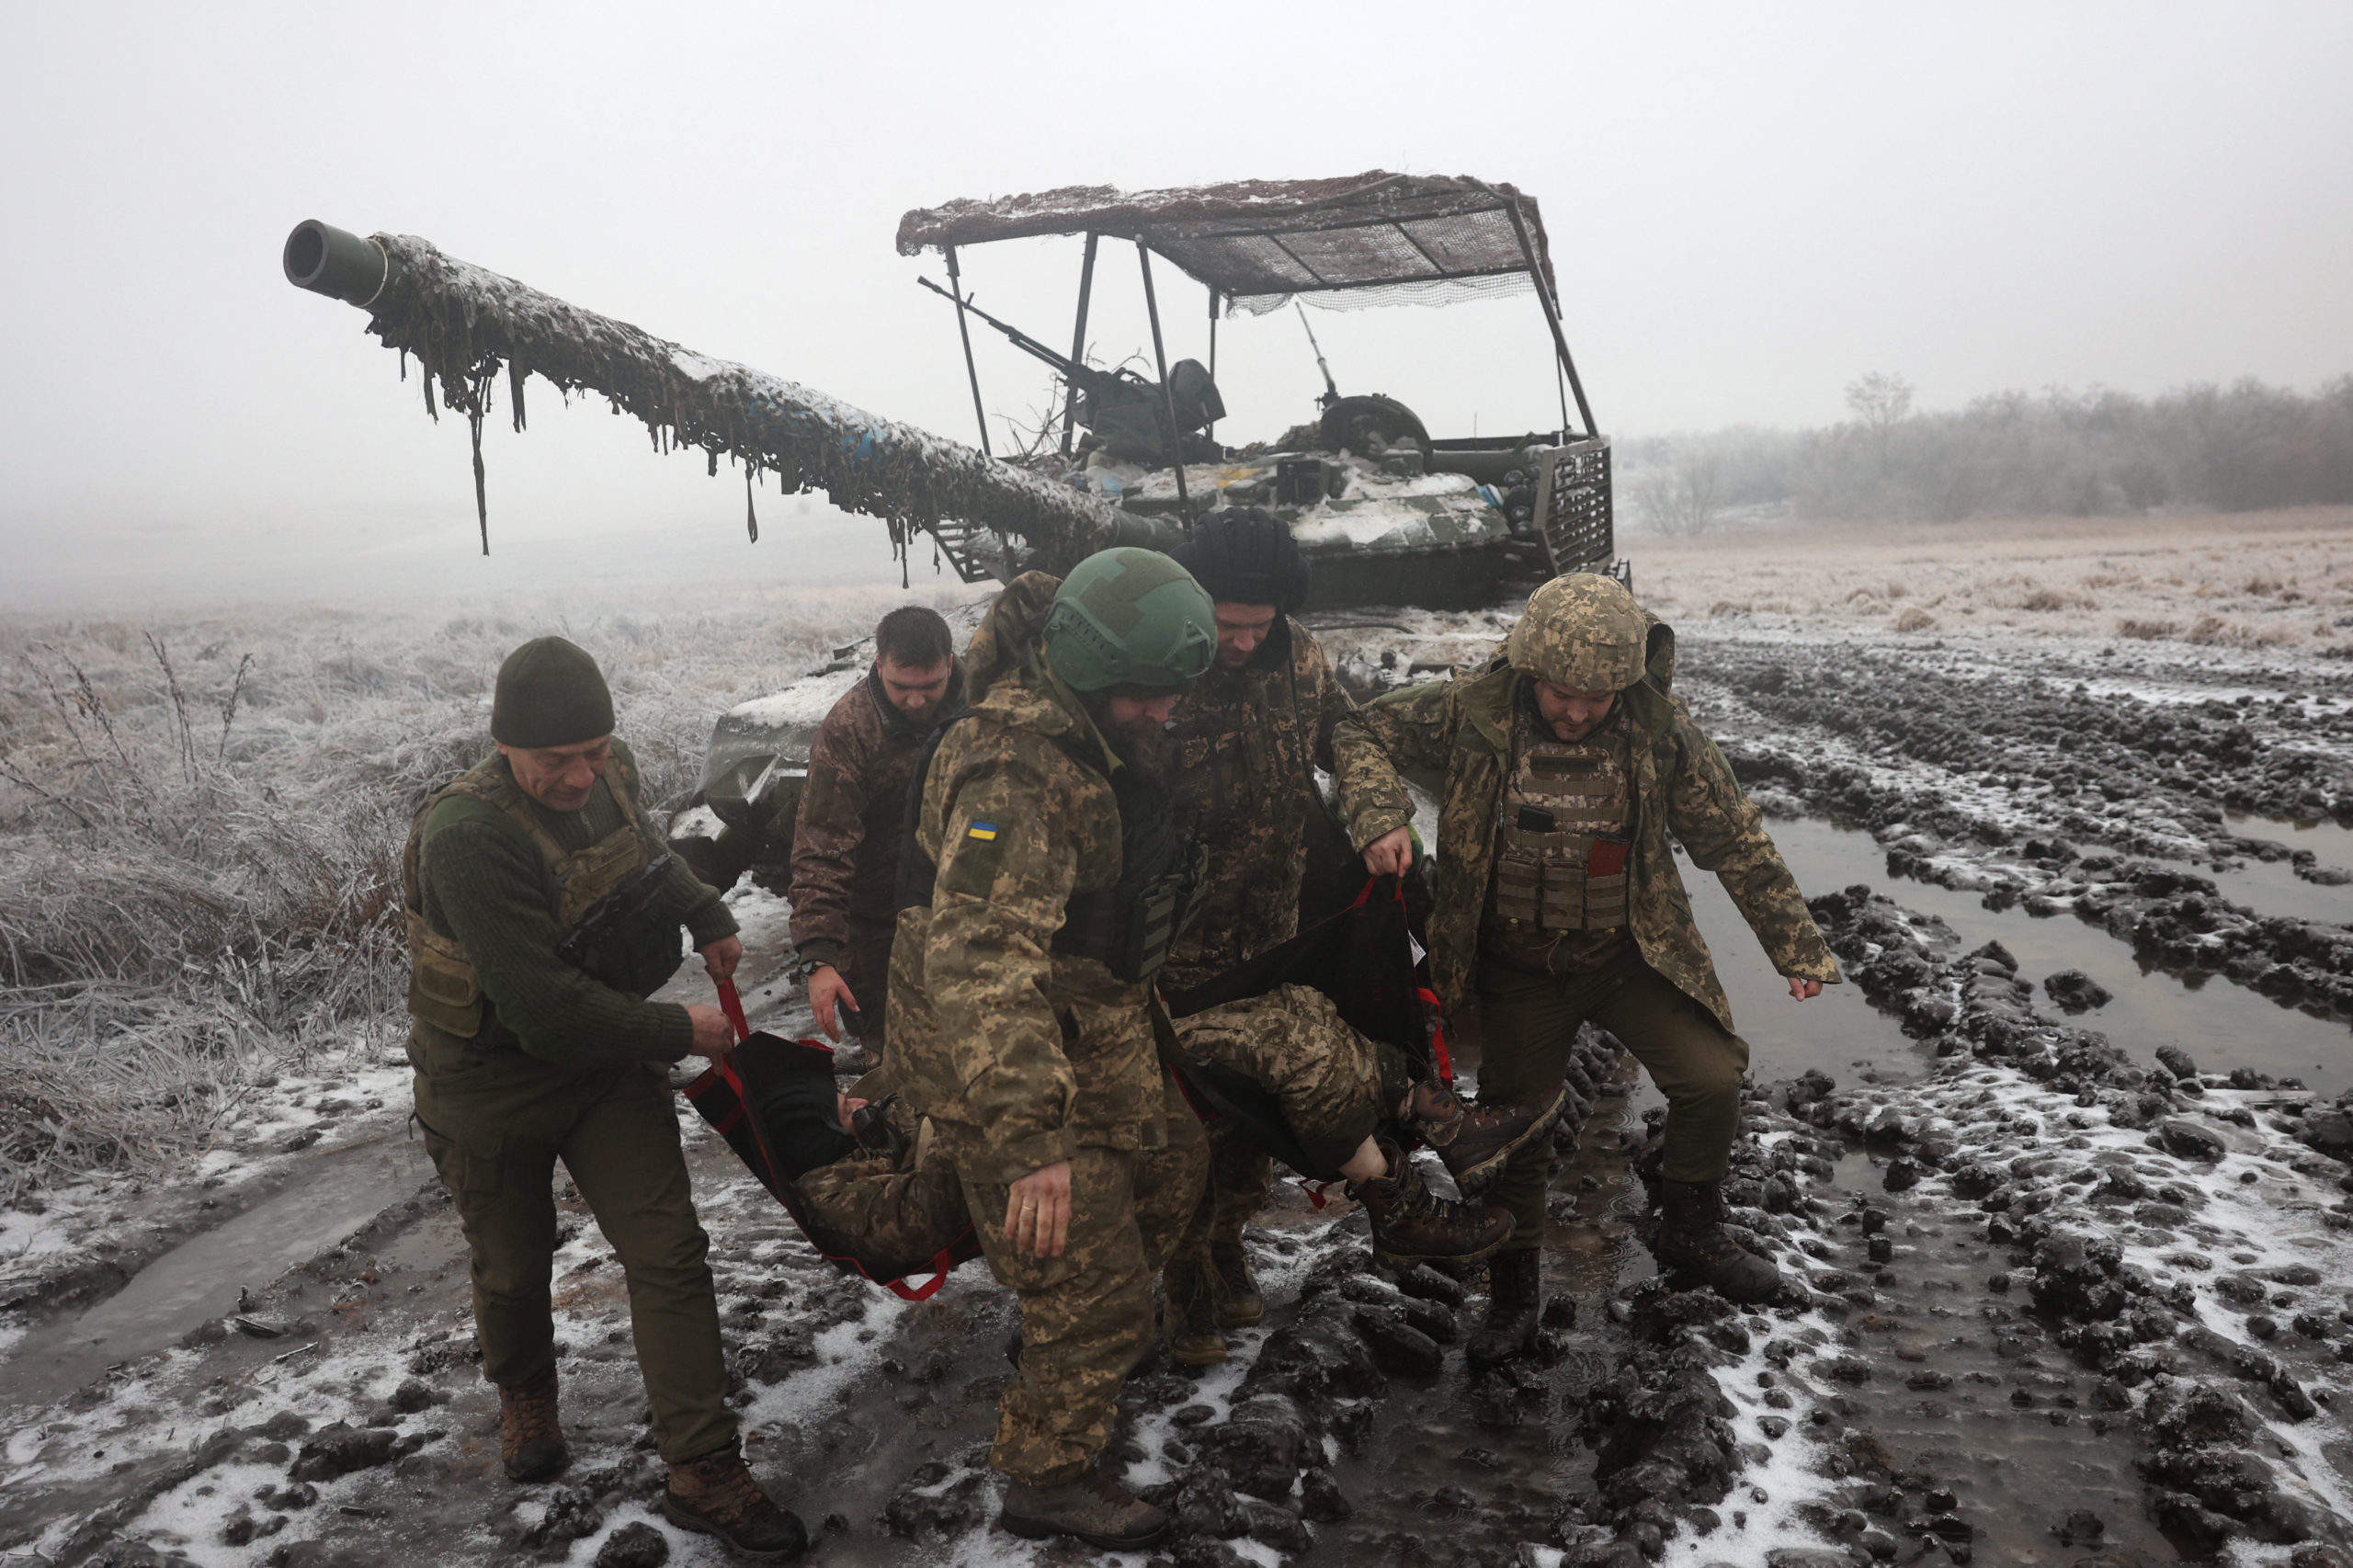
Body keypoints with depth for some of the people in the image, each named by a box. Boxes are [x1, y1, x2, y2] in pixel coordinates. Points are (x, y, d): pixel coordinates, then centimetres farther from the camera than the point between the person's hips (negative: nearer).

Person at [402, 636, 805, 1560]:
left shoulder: (606, 775, -8)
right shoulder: (470, 837, -32)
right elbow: (544, 1008, -33)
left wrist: (707, 915, 6)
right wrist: (678, 1033, -22)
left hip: (609, 1058, 5)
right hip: (492, 1082, -5)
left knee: (670, 1254, -1)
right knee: (513, 1265, 17)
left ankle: (702, 1474, 8)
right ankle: (524, 1398, 50)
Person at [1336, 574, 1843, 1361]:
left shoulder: (1659, 728, -13)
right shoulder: (1471, 712, -17)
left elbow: (1735, 838, -5)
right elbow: (1363, 730, -5)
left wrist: (1798, 946, -1)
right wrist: (1377, 815, -24)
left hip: (1633, 952, 1)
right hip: (1518, 966, 0)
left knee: (1710, 1081, -5)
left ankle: (1691, 1237, 25)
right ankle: (1514, 1287, 30)